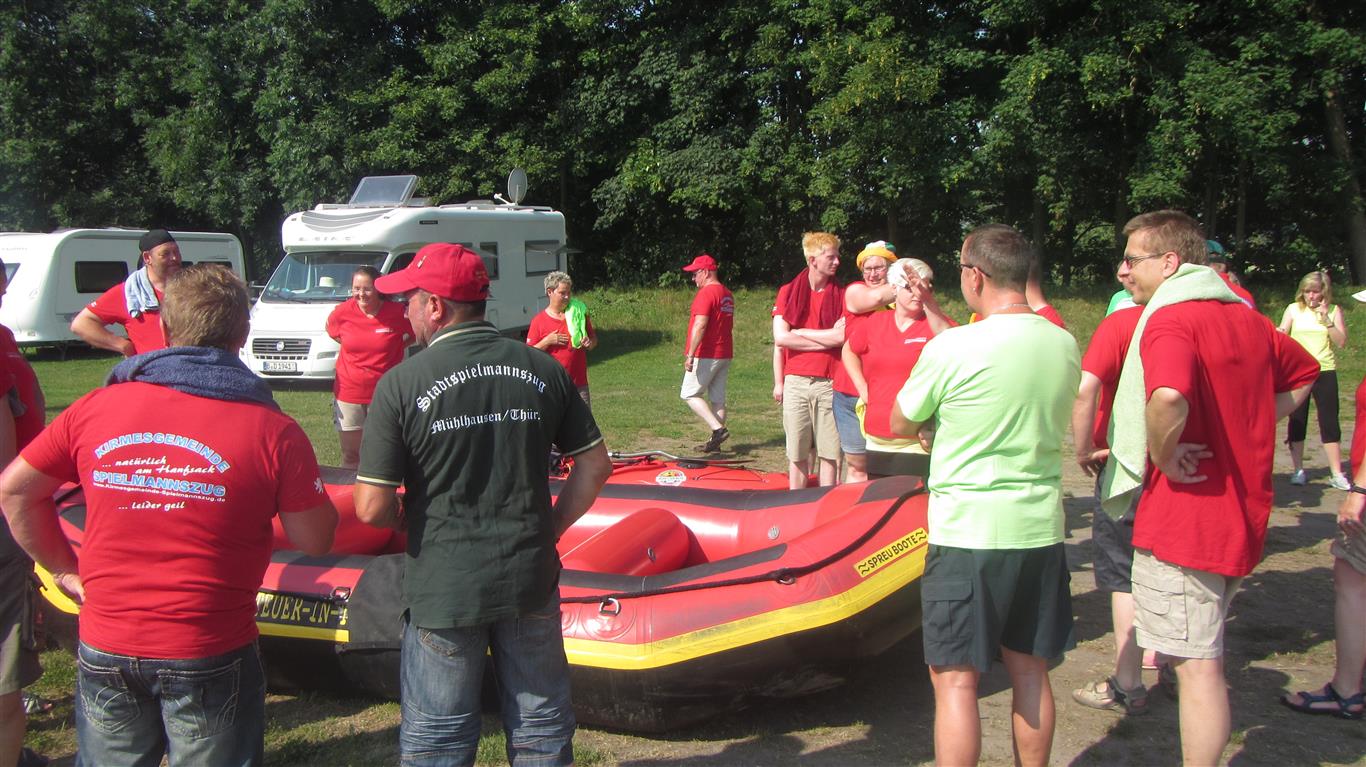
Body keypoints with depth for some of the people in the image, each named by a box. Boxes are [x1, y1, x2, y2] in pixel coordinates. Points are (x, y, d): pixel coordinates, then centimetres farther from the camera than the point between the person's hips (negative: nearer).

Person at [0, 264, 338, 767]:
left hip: (103, 649, 3)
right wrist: (308, 488, 11)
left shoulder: (94, 408, -4)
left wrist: (64, 570, 15)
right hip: (208, 657, -3)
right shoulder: (272, 431, -15)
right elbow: (315, 541, -7)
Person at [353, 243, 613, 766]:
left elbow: (372, 509, -14)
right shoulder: (544, 370, -2)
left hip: (442, 589, -3)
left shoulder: (401, 384, -13)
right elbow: (595, 466, 2)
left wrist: (412, 523, 6)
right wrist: (549, 529, 9)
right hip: (531, 580, 3)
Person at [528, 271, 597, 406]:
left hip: (579, 383, 3)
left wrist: (590, 343, -7)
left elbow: (594, 338, 16)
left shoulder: (579, 313, 6)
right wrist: (547, 341, -17)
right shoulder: (539, 321, -3)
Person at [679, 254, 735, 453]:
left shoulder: (706, 293, -14)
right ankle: (715, 442, 12)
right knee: (718, 399, 9)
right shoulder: (728, 295, 15)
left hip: (706, 355, -9)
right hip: (725, 354, 9)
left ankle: (718, 429, -13)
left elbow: (700, 325, -22)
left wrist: (690, 355, -23)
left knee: (689, 394, -2)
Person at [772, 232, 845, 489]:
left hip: (829, 383, 0)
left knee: (830, 453, 3)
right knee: (797, 454, 5)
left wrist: (799, 332, -5)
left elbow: (842, 337, -9)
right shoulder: (788, 292, 6)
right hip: (795, 381, 0)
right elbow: (780, 338, 0)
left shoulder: (842, 294, 5)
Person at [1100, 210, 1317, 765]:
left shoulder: (1171, 318, -16)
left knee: (1196, 665, -1)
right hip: (1242, 512, 9)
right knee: (1205, 657, 22)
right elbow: (1303, 374, 29)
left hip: (1182, 516, -9)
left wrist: (1163, 456, -19)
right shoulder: (1245, 317, 12)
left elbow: (1169, 398, -37)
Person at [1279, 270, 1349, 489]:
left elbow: (1341, 342, -4)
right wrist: (1278, 333, -26)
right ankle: (1298, 470, 14)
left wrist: (1326, 320, -14)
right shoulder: (1294, 309, 3)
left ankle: (1336, 474, 6)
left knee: (1330, 422, 0)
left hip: (1325, 372, 0)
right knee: (1297, 421, 4)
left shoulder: (1333, 311, 3)